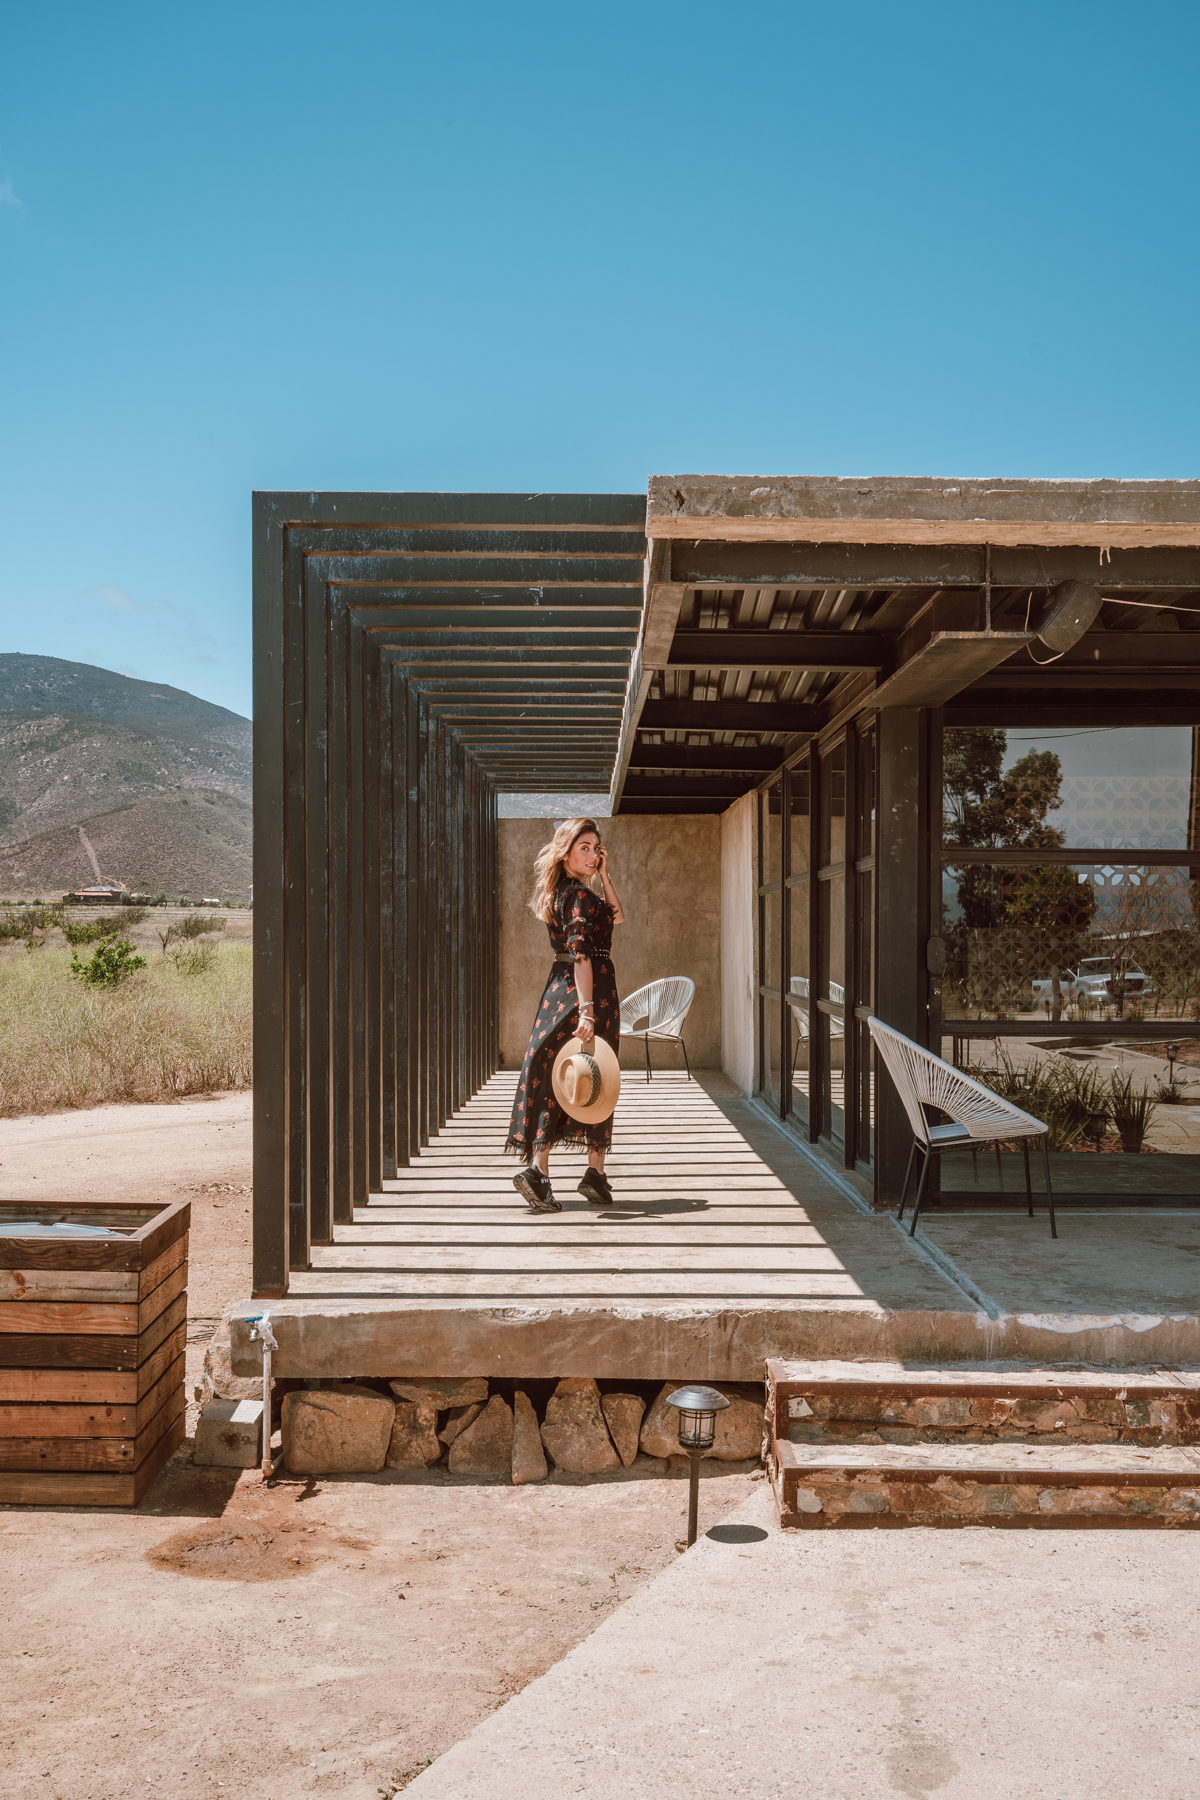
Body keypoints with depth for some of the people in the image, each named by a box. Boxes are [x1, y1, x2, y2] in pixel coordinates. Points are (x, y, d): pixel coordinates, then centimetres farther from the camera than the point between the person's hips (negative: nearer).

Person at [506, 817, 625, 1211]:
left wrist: (603, 873, 13)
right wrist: (587, 1010, -31)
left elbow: (615, 915, 21)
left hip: (560, 989, 8)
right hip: (591, 990, -8)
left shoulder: (563, 892, 14)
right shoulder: (579, 895, -14)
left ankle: (538, 1168, -2)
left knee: (552, 1081, 5)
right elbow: (581, 955, -24)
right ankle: (595, 1172, 11)